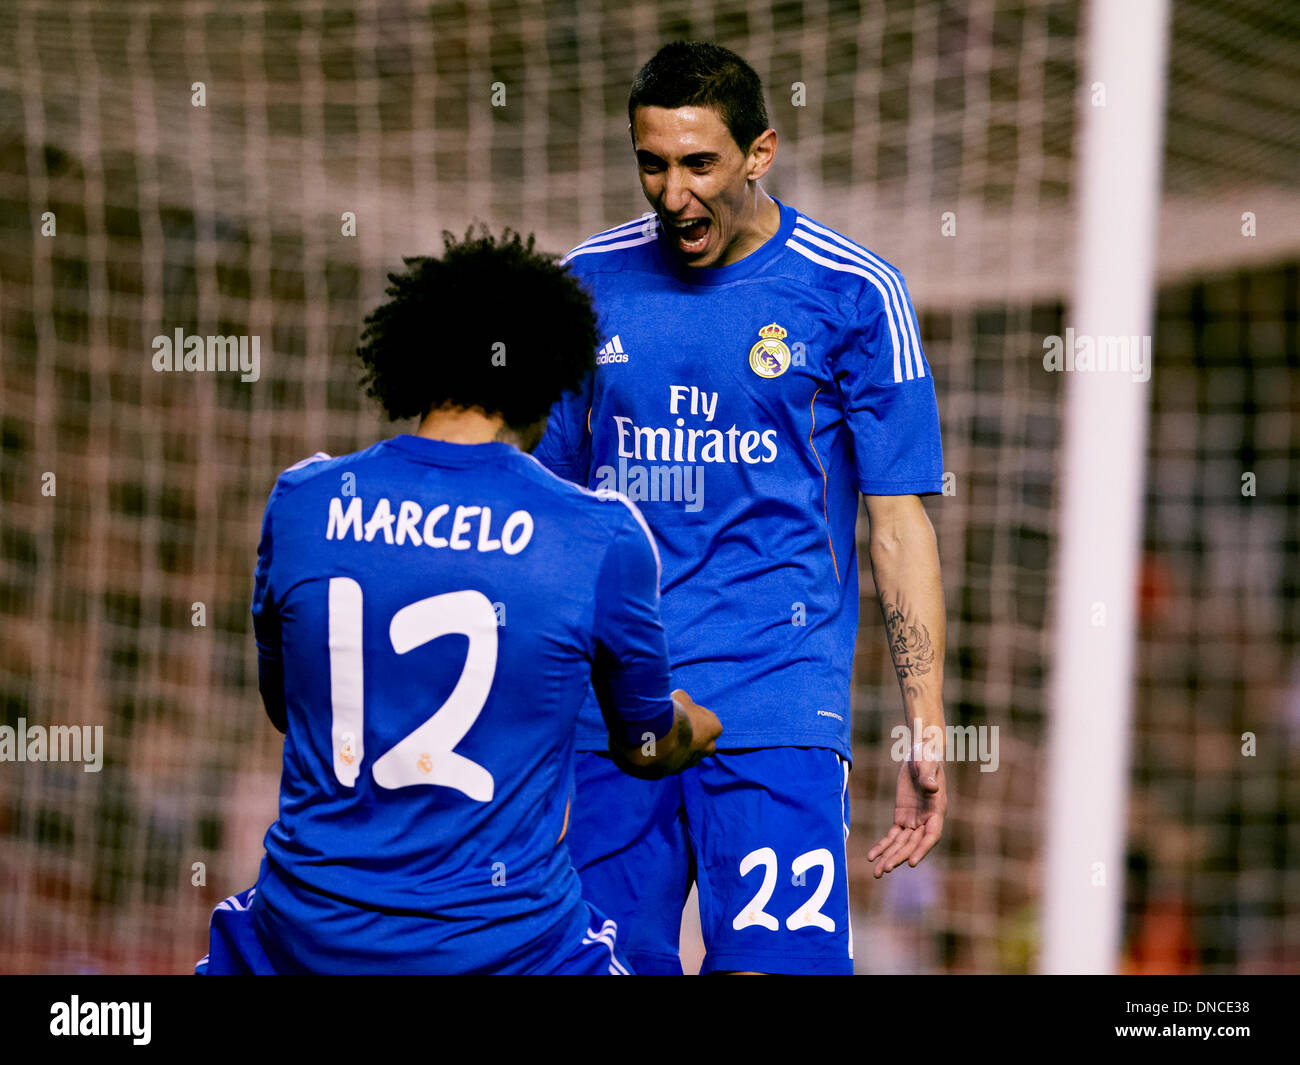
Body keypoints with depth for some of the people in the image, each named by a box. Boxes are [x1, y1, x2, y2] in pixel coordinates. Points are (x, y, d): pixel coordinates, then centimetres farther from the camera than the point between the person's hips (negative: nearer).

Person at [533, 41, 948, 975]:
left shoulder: (851, 294, -1)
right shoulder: (588, 283, 8)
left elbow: (899, 521, 1)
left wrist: (927, 730, -5)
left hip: (774, 711, -3)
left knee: (771, 961, -16)